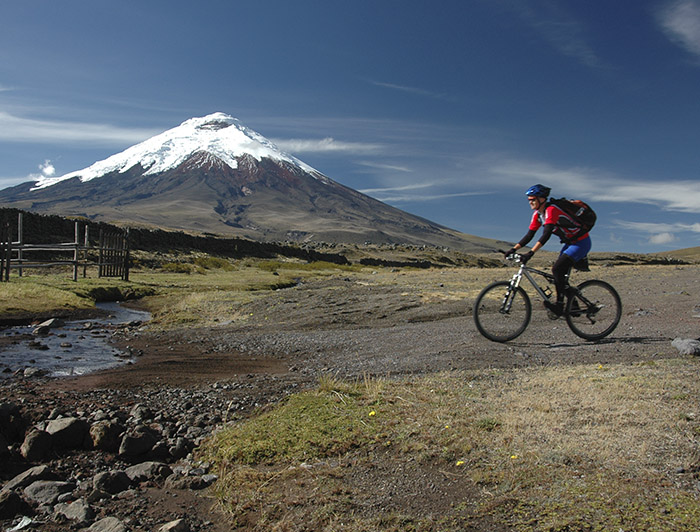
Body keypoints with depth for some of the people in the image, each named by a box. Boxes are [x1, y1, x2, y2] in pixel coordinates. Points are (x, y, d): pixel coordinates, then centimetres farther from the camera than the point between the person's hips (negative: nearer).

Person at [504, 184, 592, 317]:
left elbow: (546, 235, -37)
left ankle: (559, 304, -12)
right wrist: (514, 249, -8)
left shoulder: (551, 210, -27)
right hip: (570, 242, 9)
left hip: (581, 242, -9)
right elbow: (529, 235, 2)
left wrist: (530, 253, -44)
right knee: (559, 274, 5)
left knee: (557, 269, -19)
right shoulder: (537, 214, 1)